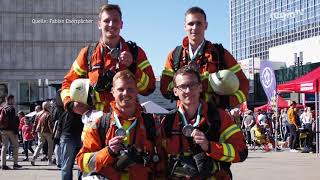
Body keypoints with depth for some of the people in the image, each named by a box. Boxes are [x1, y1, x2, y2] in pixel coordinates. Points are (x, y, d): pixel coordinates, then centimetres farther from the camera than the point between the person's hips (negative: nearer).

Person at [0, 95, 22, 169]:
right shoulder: (11, 109, -10)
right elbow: (13, 122, -16)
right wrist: (16, 132, -16)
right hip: (10, 130, -7)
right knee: (15, 146, 5)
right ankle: (15, 163, 4)